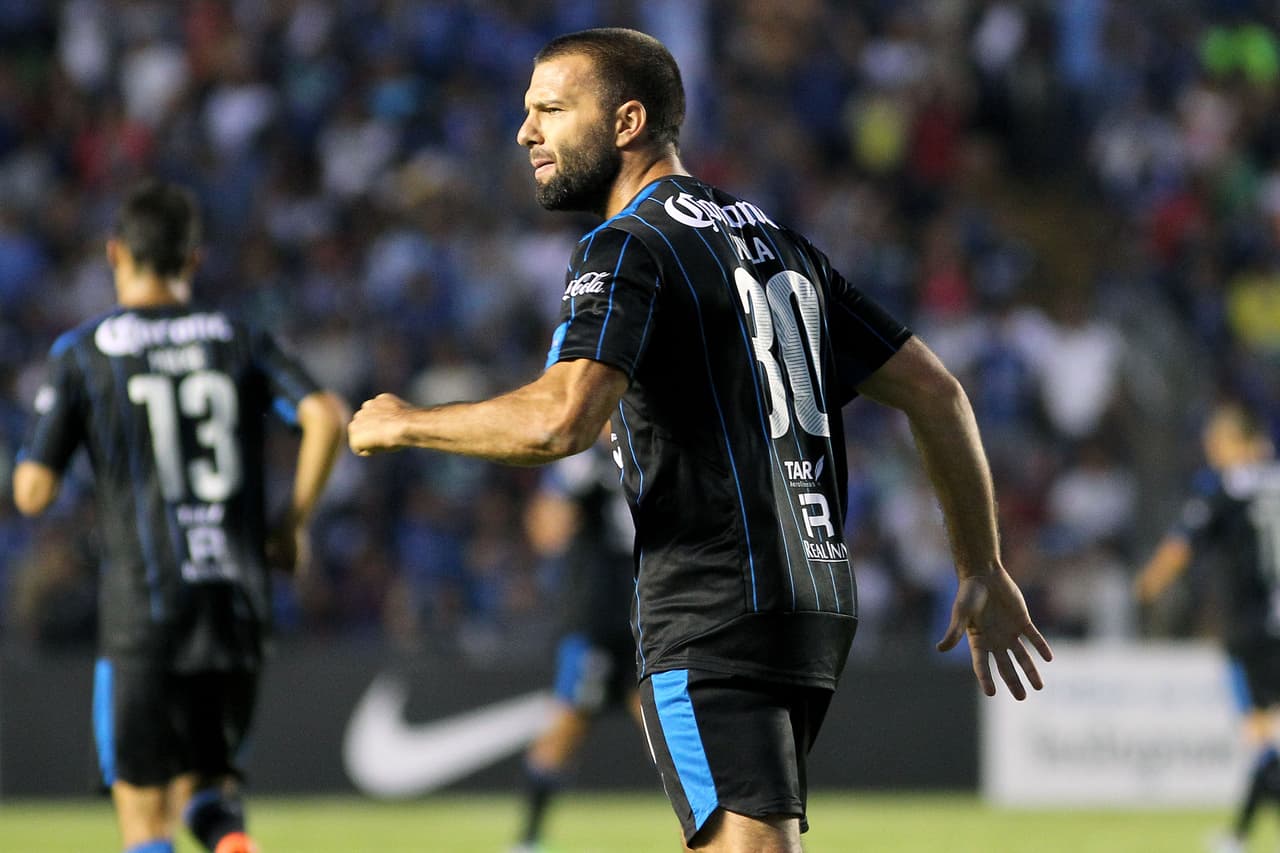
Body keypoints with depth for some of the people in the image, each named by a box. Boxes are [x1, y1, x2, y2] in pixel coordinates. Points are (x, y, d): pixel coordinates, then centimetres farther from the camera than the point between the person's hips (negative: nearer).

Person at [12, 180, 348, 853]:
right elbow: (326, 417, -8)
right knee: (207, 781, 19)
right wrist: (294, 522, 3)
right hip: (239, 597, 3)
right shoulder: (240, 340, 8)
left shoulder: (82, 354, 1)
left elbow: (33, 493, -3)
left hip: (144, 603, -3)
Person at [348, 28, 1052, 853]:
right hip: (815, 606, 9)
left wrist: (403, 425, -8)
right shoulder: (778, 239, 19)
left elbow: (560, 421, -24)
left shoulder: (628, 249, -7)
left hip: (712, 625, -9)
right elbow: (936, 391, 17)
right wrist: (985, 573, 21)